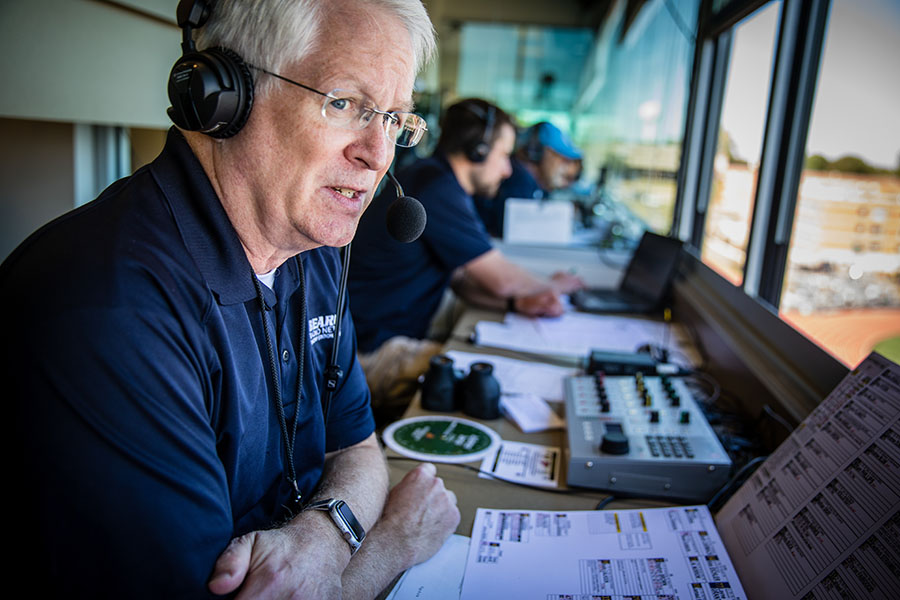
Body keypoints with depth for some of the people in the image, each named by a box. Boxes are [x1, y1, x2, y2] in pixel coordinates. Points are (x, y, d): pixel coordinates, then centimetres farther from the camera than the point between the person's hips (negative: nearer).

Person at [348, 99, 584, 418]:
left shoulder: (434, 181, 13)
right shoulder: (437, 190, -20)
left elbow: (461, 278, 14)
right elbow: (500, 278, -14)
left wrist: (516, 302, -3)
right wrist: (556, 285, 6)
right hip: (371, 355, -10)